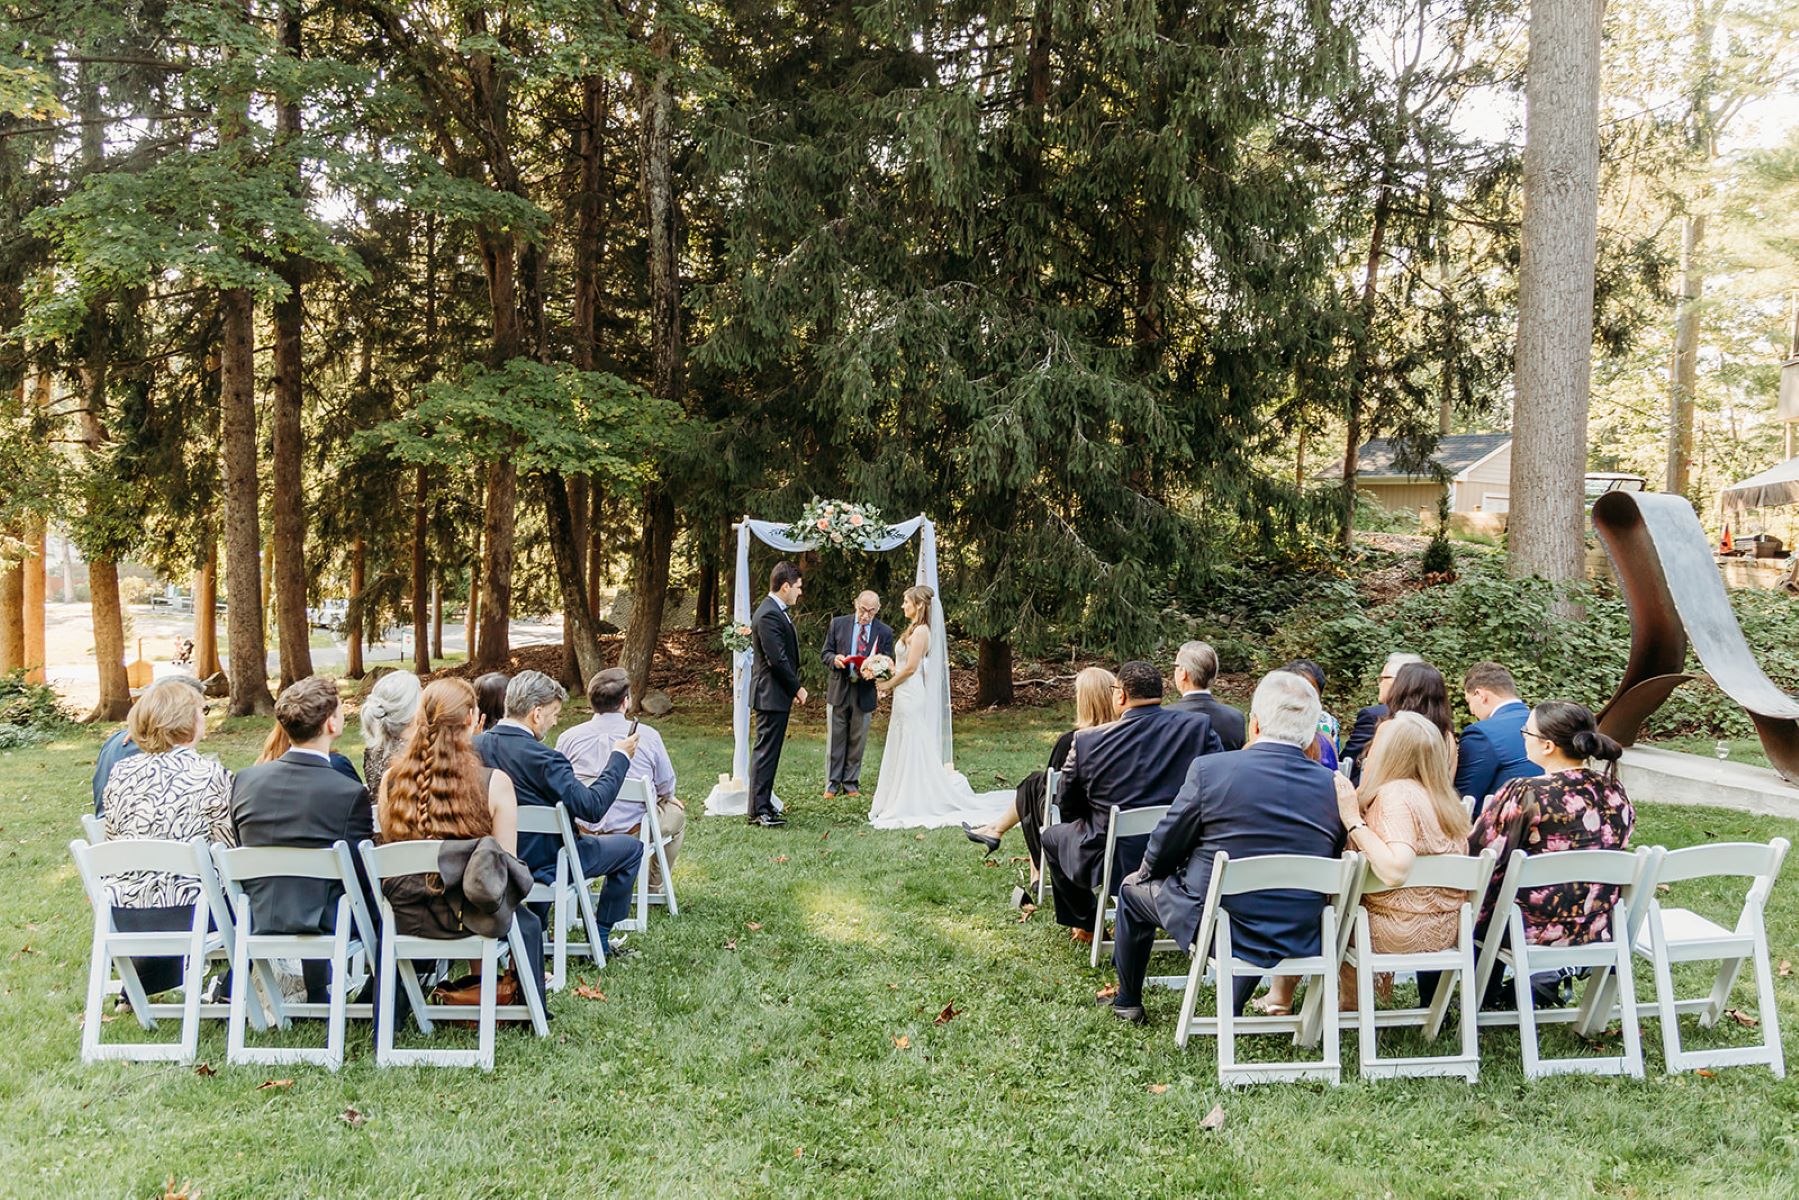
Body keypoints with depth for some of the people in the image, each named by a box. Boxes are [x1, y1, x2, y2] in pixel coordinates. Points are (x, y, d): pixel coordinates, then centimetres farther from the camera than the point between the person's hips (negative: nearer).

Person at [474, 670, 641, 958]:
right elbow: (593, 808, -26)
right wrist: (619, 757, -16)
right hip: (543, 862, -7)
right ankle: (599, 938, 18)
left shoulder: (476, 746, -7)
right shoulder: (539, 757, -29)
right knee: (631, 848, 10)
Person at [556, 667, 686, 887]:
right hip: (634, 835, -2)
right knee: (676, 812, 27)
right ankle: (655, 886, 35)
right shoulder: (647, 736, -9)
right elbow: (667, 789, 2)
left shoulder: (568, 738, -6)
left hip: (584, 835, 3)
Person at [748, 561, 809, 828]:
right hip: (772, 694, -10)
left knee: (768, 751, 14)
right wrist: (797, 688, -11)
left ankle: (763, 805, 21)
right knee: (766, 751, -6)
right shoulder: (769, 615, -19)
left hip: (776, 694, 10)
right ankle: (759, 810, -1)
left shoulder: (776, 611, 14)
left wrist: (792, 688, 14)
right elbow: (777, 659, -22)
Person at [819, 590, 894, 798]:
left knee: (857, 740, 8)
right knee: (836, 738, 4)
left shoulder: (885, 632, 1)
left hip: (865, 692, 0)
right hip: (839, 689, 0)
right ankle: (832, 783, 13)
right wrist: (834, 660, -18)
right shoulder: (838, 624, 2)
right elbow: (826, 653, 6)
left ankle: (851, 783, 19)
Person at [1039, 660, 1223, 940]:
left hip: (1112, 863, -3)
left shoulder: (1086, 742, -13)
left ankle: (1087, 925, 36)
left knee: (1052, 836, 28)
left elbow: (1069, 809, 1)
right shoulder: (1200, 727, -11)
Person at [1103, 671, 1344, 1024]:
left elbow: (1163, 852, -6)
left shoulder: (1209, 769, -16)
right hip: (1301, 938, 4)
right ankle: (1233, 1008, 40)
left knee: (1135, 889, 24)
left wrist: (1146, 872, 17)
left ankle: (1127, 1001, 40)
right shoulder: (1333, 785, -6)